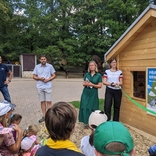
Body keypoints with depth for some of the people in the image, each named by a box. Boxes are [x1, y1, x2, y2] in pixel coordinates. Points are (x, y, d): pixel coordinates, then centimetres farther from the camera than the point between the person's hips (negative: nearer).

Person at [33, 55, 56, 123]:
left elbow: (54, 75, 4)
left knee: (48, 101, -2)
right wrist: (40, 78, -11)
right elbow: (34, 76, 9)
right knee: (42, 101, 8)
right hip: (40, 87, 2)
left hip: (48, 86, -2)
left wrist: (48, 79, -12)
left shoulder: (50, 66, 1)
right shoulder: (37, 67, 6)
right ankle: (44, 116, 17)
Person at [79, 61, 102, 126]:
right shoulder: (86, 74, 7)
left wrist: (92, 85, -16)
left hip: (93, 94, -2)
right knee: (85, 107, 0)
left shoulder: (99, 75, -1)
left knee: (92, 108, -1)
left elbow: (100, 86, -4)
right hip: (86, 93, 3)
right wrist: (85, 84, -13)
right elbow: (83, 83, 10)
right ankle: (86, 122, 10)